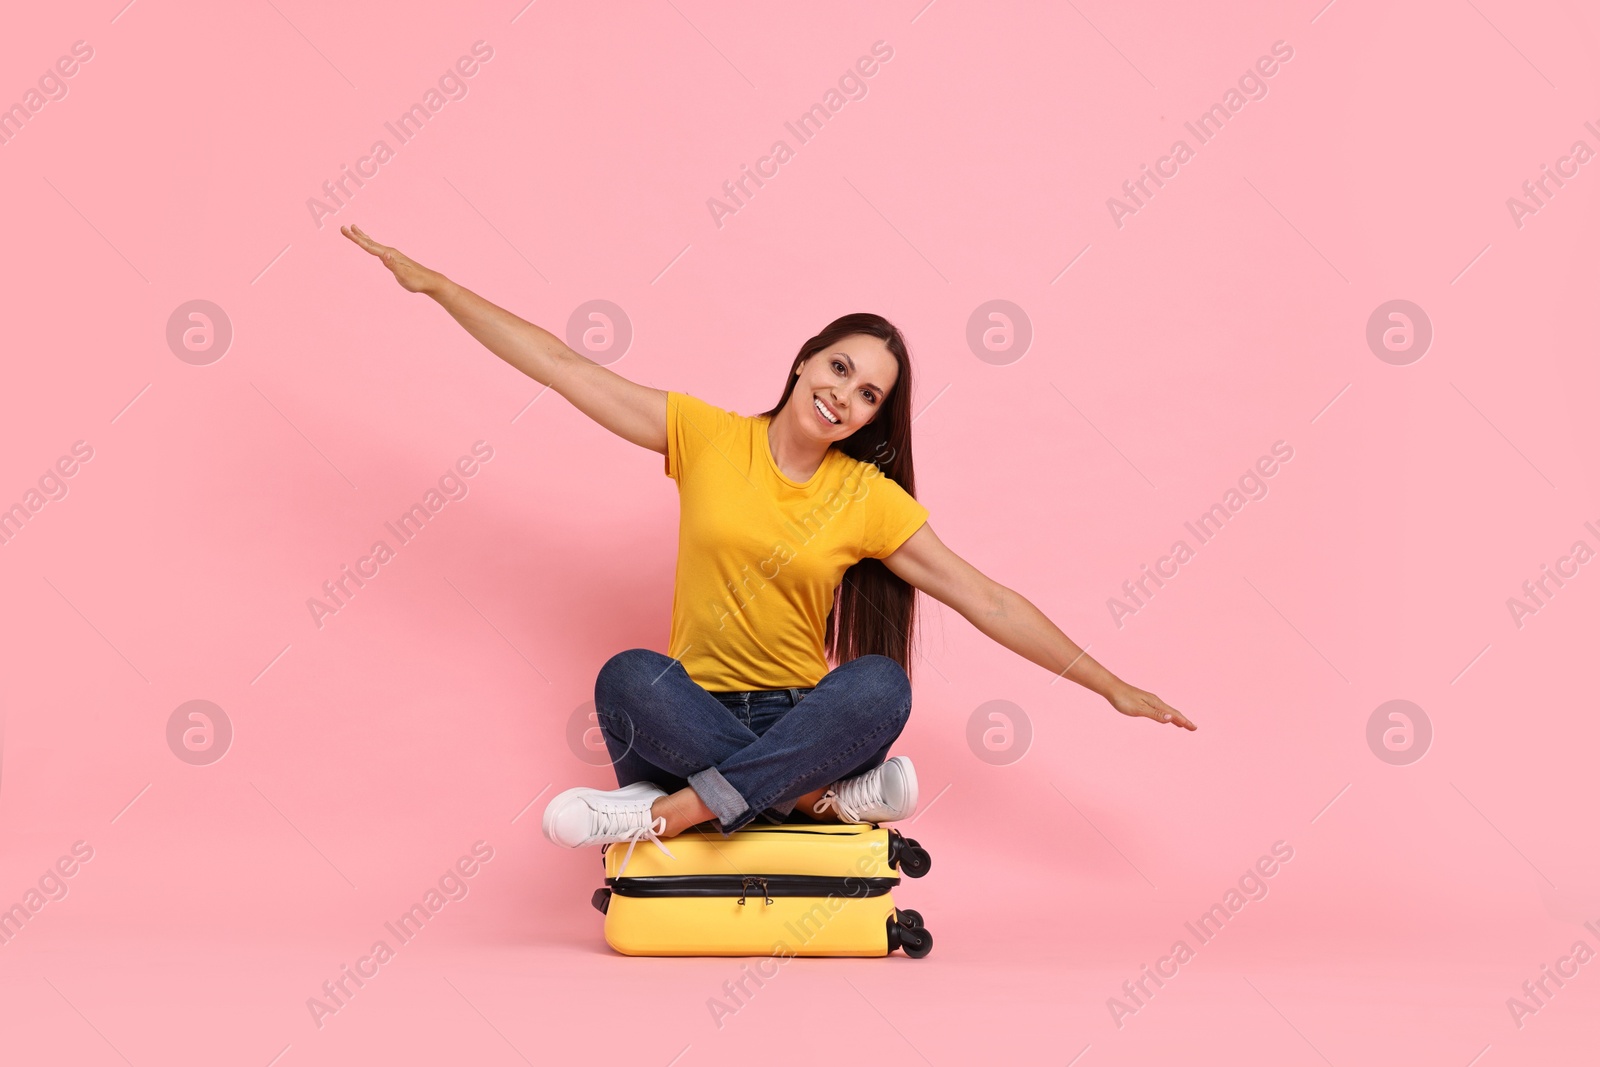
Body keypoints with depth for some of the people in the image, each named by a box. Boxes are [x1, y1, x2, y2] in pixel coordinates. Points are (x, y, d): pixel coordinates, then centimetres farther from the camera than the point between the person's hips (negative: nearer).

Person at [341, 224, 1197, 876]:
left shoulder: (868, 498, 0)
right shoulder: (706, 435, 1)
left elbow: (985, 600, 0)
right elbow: (563, 368, 0)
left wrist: (1110, 685, -3)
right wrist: (434, 284, -2)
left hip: (799, 717, 0)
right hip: (694, 713, 0)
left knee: (882, 685, -32)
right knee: (628, 677, -34)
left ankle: (668, 812, -32)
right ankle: (828, 794, -25)